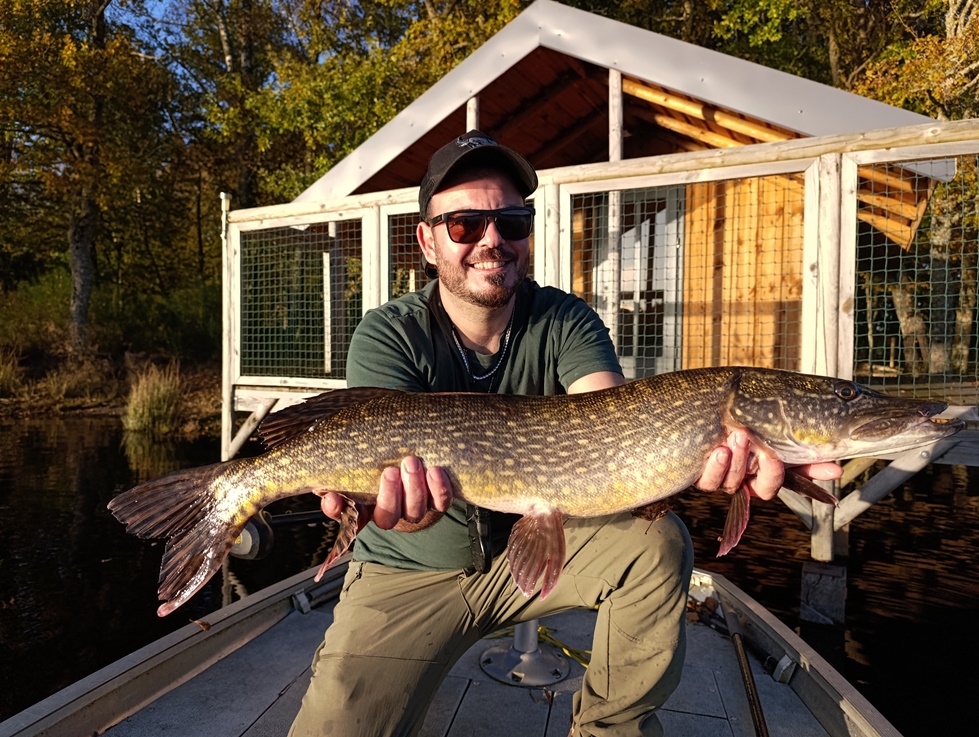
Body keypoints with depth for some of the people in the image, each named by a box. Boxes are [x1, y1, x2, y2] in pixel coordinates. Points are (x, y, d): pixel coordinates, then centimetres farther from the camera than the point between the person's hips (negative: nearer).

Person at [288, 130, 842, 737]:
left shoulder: (566, 322, -9)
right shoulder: (388, 337, -15)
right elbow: (398, 462, -28)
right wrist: (411, 502, -53)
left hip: (536, 540, 2)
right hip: (412, 573, -1)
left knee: (657, 542, -21)